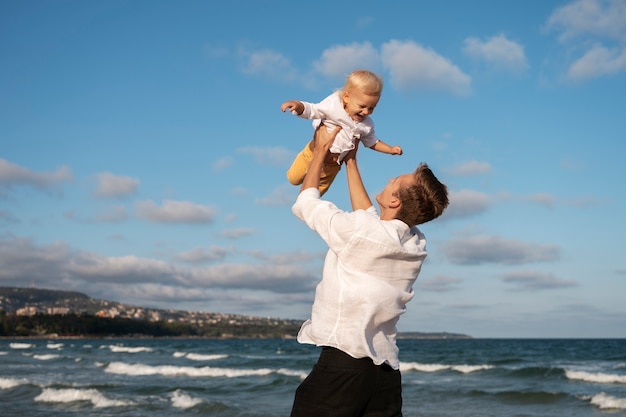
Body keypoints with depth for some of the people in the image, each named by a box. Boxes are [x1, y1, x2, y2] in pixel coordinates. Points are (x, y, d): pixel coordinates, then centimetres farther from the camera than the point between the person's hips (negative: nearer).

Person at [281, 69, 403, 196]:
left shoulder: (367, 125, -10)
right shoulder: (333, 105, -25)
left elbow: (372, 142, 7)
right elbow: (311, 110, -27)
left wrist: (390, 149, -4)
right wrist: (298, 105, -49)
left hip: (333, 164, 4)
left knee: (321, 189, 22)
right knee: (294, 179, 11)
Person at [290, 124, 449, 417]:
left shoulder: (358, 232, -14)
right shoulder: (418, 246, 7)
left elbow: (305, 203, 3)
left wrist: (321, 149, 15)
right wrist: (350, 161, 32)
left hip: (343, 362, -7)